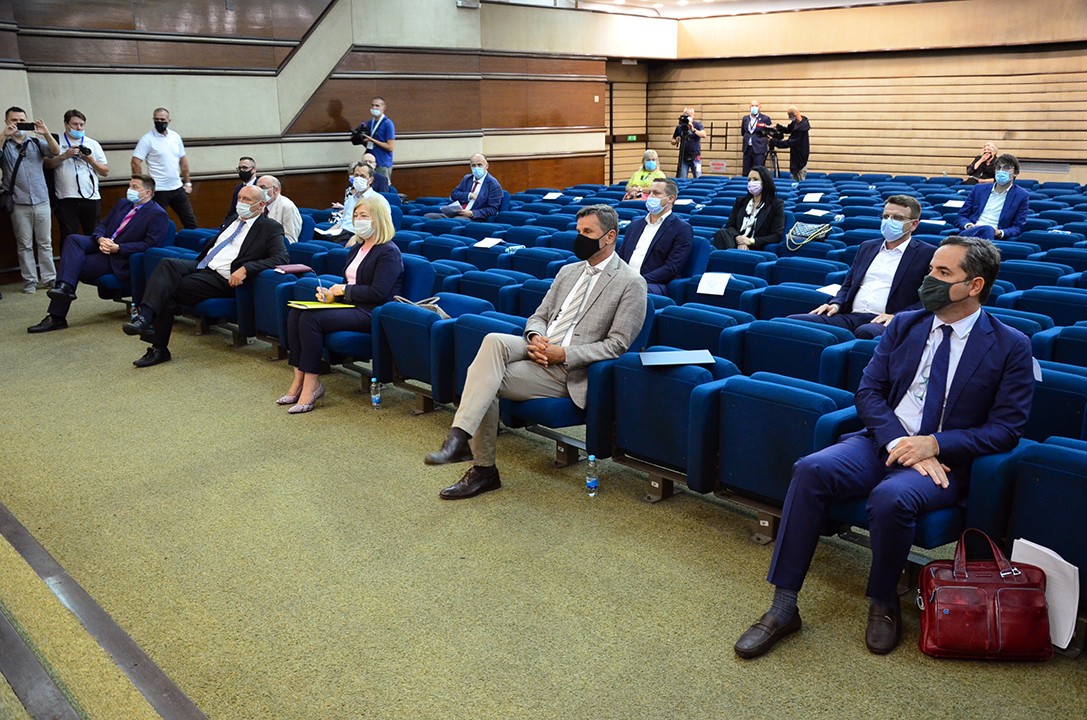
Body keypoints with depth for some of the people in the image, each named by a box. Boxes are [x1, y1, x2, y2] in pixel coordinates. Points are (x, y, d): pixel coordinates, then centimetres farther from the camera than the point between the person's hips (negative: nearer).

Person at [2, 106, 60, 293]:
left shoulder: (36, 142, 9)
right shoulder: (4, 144, 5)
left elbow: (56, 152, -6)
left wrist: (46, 133, -21)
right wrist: (4, 135, -21)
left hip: (41, 201, 1)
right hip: (19, 204, -1)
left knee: (45, 243, 5)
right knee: (25, 245, 3)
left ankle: (50, 278, 9)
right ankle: (30, 281, 6)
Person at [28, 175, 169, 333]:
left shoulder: (158, 214, -6)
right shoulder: (123, 203, 19)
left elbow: (150, 245, -16)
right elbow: (101, 225, 19)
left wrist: (118, 248, -21)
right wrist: (100, 239, -6)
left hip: (120, 259, -7)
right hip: (102, 245, 7)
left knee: (75, 266, -22)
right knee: (72, 239, -23)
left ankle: (57, 317, -19)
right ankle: (65, 286, -38)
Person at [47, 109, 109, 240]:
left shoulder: (93, 144, 12)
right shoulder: (57, 141, 7)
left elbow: (105, 171, 10)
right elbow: (47, 165, -3)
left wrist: (90, 160, -5)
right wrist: (65, 156, -13)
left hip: (91, 198, 2)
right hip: (66, 199, -2)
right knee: (68, 238, -1)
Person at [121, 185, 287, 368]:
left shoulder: (270, 228, -2)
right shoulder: (234, 220, 22)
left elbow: (281, 258, -16)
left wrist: (245, 269, -25)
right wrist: (197, 261, 17)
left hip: (223, 279, -7)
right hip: (201, 266, 7)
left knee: (169, 291, -23)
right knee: (167, 263, -24)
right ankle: (144, 317, -31)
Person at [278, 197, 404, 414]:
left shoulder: (389, 252, -8)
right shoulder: (356, 248, 21)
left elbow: (378, 293, -17)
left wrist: (343, 290, -9)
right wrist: (332, 293, 2)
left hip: (370, 313, -9)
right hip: (349, 306, 9)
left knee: (311, 319, -26)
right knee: (295, 314, -12)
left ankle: (311, 384, -19)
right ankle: (299, 379, -14)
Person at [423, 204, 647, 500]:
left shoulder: (631, 283, -3)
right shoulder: (568, 272, 18)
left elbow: (616, 345, -9)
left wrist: (564, 354, -17)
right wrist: (534, 337, -6)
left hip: (567, 371, -6)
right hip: (539, 349, 6)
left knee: (483, 378, -23)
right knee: (494, 341, -27)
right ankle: (460, 437, -25)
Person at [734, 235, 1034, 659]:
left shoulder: (1011, 347, 0)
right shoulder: (903, 325, 11)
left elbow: (1005, 430, -3)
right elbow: (868, 391, 6)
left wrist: (933, 444, -16)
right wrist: (899, 442, -13)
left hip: (945, 460, -3)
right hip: (883, 442, 4)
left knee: (891, 496, -36)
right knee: (811, 470, -26)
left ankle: (883, 603, -7)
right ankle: (783, 608, -21)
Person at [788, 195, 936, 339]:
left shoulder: (927, 254, 7)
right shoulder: (867, 247, 25)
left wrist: (897, 317, -15)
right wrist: (836, 304, 6)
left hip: (884, 322, -5)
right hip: (850, 316, 5)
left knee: (865, 332, -43)